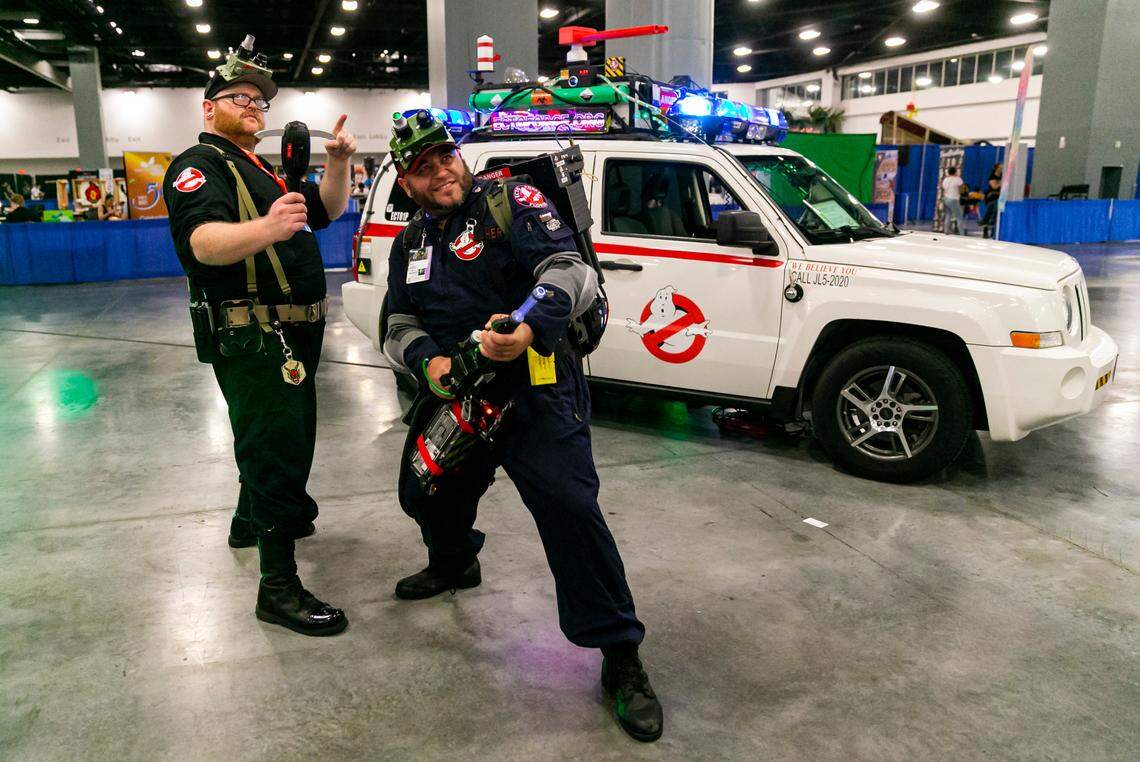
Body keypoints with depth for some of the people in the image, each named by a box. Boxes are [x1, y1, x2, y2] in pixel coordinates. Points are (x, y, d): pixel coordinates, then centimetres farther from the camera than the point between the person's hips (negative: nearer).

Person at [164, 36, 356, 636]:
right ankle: (278, 587, -6)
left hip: (291, 334, 10)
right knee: (277, 448, -11)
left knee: (278, 440, 24)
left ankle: (251, 520, 45)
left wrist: (338, 164, -5)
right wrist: (264, 228, -46)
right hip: (251, 336, -10)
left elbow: (328, 210, 13)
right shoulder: (201, 165, -8)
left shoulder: (263, 171, 21)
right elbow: (202, 241, -27)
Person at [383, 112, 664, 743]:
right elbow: (400, 327, 11)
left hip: (535, 388, -7)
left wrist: (528, 331, -39)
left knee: (567, 505, -22)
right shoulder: (409, 242, 14)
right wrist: (429, 363, -13)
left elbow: (569, 270, -19)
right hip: (451, 394, 7)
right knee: (424, 494, 17)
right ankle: (454, 564, 52)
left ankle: (619, 654, -11)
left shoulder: (511, 203, -6)